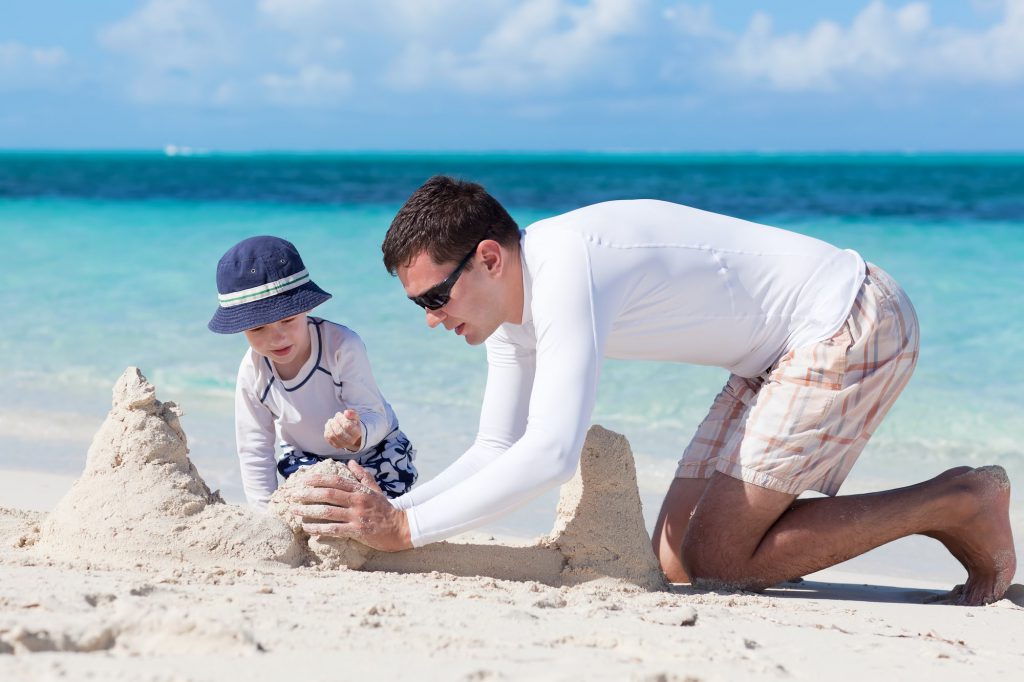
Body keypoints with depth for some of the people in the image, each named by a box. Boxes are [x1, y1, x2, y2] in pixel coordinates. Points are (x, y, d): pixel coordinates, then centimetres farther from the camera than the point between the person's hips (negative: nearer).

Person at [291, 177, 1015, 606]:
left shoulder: (567, 273, -27)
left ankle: (958, 505, -2)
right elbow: (497, 452, 8)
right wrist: (379, 514, -6)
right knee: (676, 560, 6)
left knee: (714, 560, -14)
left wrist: (405, 527, -31)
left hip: (855, 322, -10)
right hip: (781, 355, 10)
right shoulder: (512, 311, 3)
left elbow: (550, 454, -36)